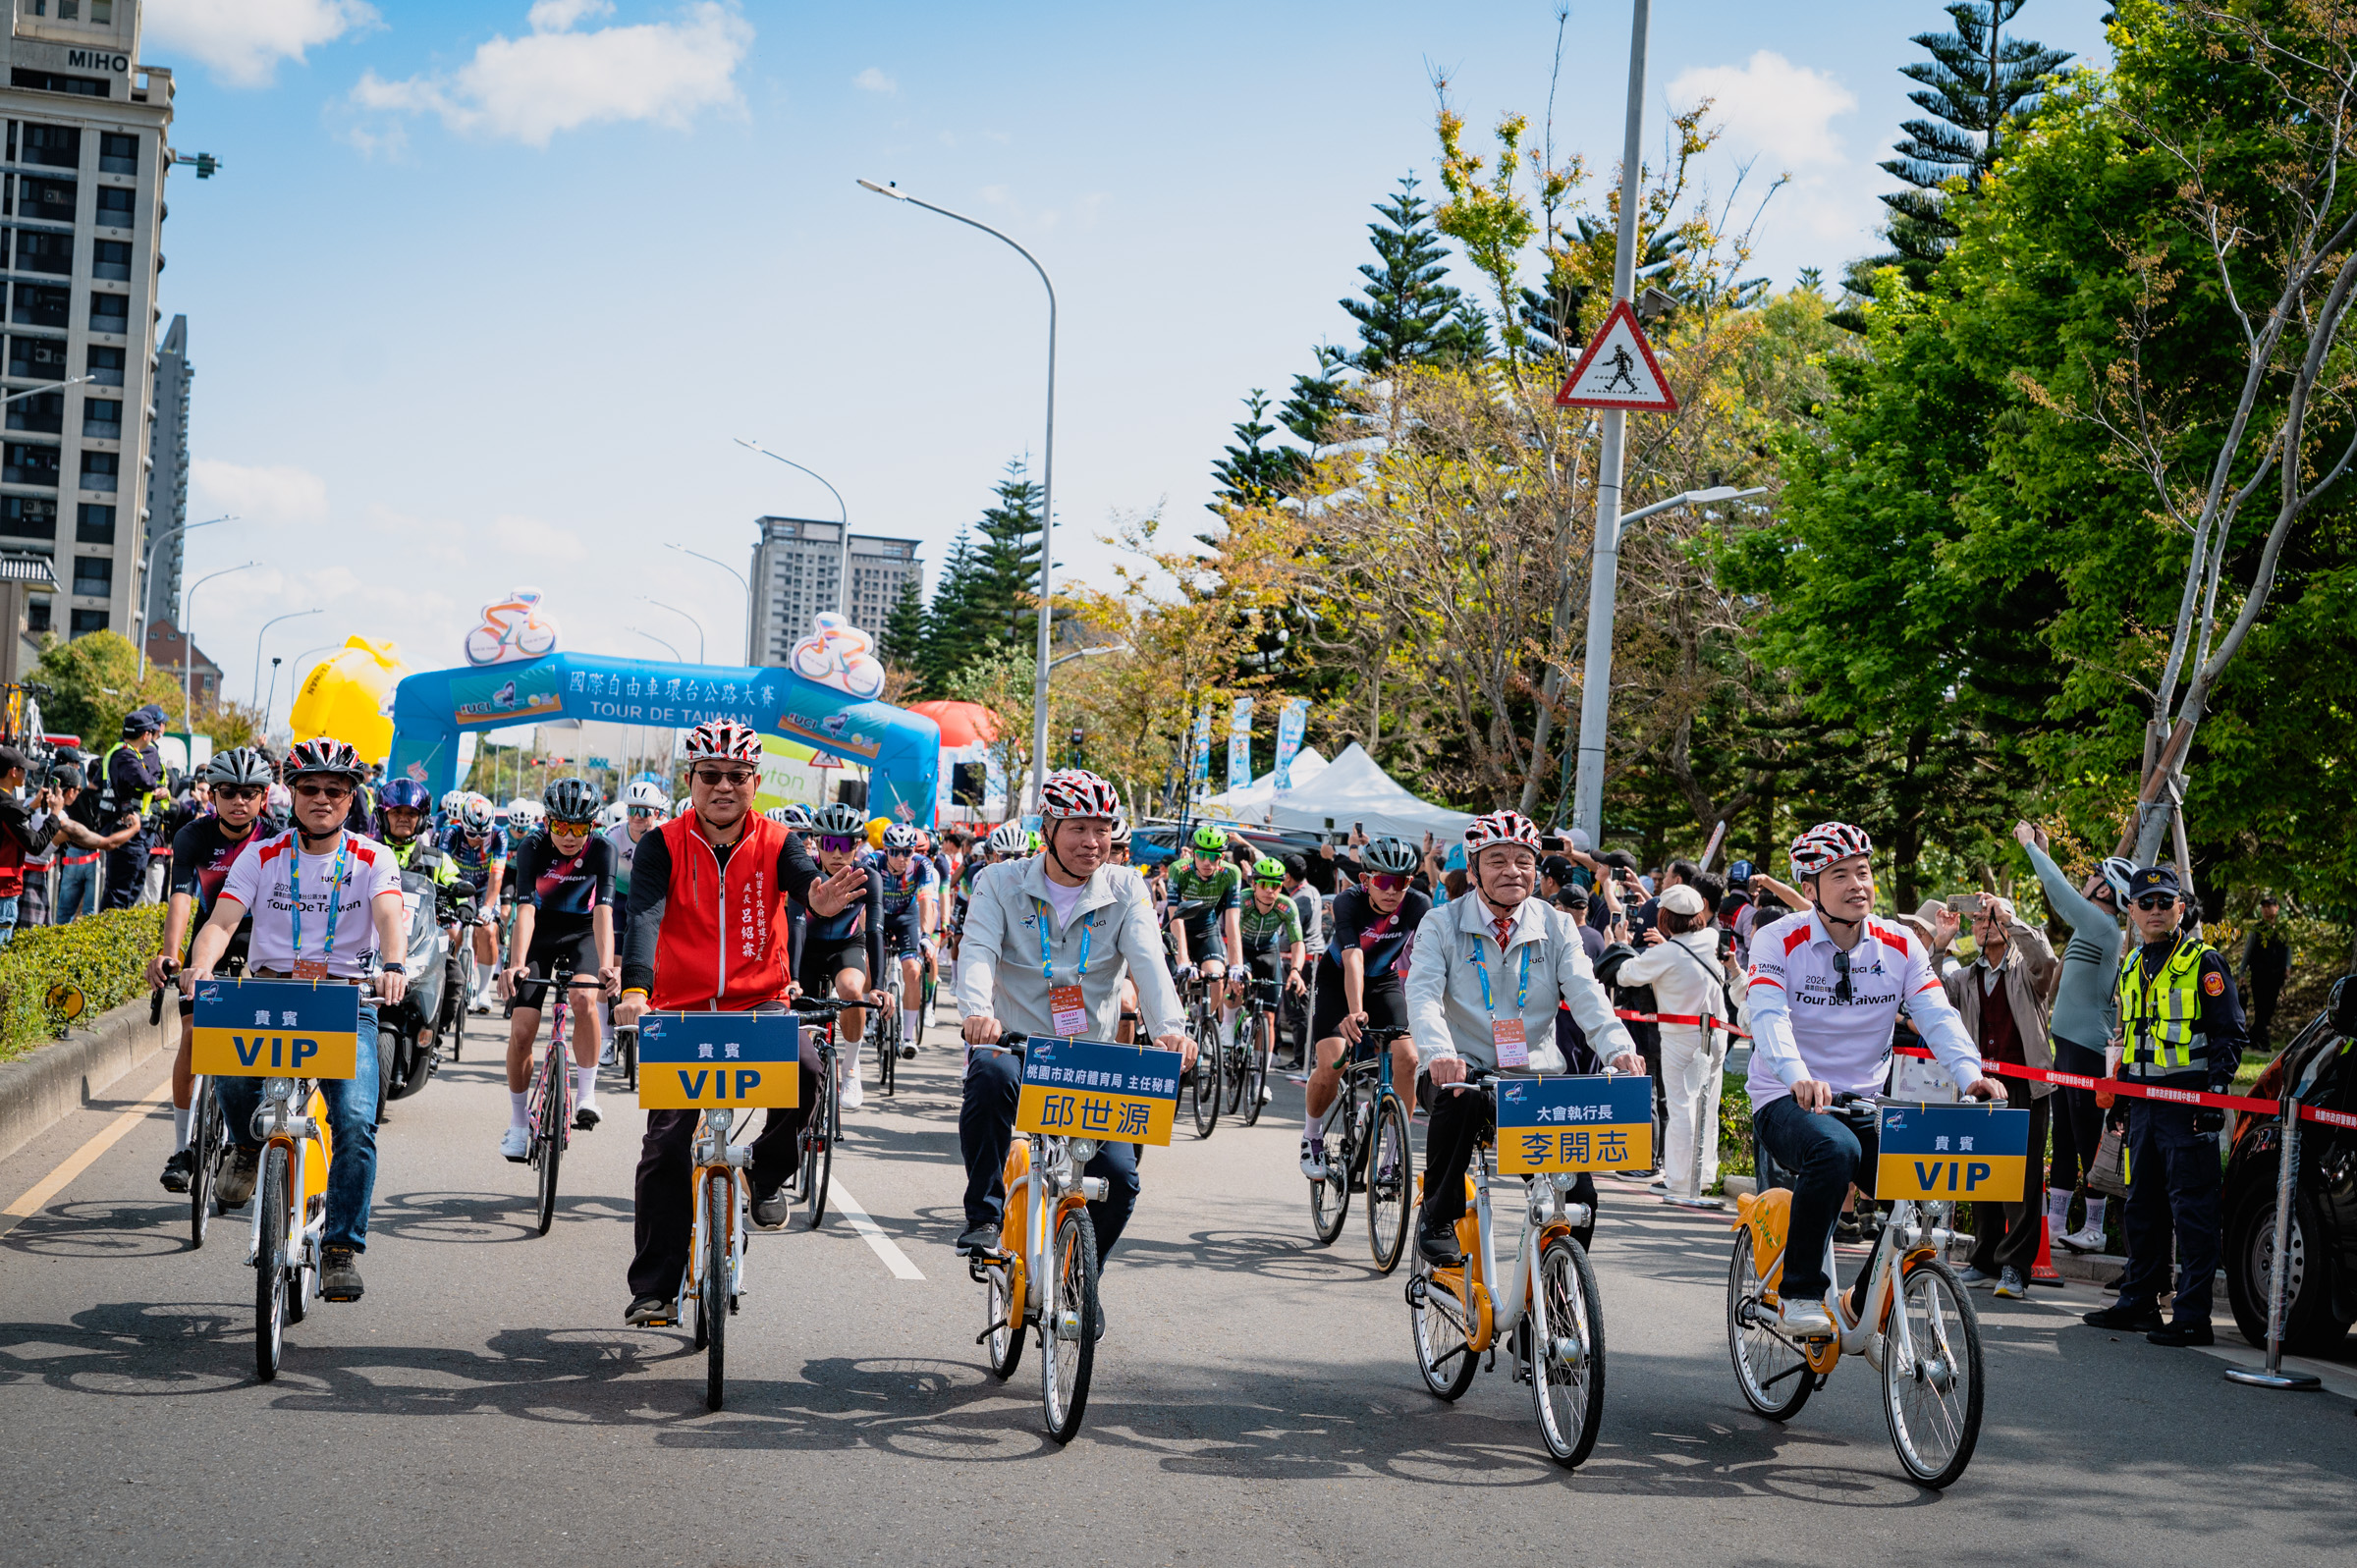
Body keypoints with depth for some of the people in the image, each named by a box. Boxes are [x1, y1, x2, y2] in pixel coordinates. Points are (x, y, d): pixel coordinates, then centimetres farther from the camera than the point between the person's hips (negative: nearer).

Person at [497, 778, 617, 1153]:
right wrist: (517, 965, -47)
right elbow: (525, 910, -32)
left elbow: (603, 911, -32)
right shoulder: (534, 848, -22)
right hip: (539, 933, 0)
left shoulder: (601, 851, -22)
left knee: (585, 999, -31)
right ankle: (519, 1123, 8)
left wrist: (607, 965, -47)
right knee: (521, 1030, -10)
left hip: (582, 931, 0)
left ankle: (586, 1096, -16)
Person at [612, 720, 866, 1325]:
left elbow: (807, 880, -20)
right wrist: (635, 992, -36)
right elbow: (644, 917, -18)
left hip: (759, 1003, 0)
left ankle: (768, 1173, -1)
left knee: (802, 1071, -31)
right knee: (666, 1145, -5)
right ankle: (653, 1289, 6)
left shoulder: (775, 844, 0)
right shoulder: (663, 845, -4)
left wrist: (821, 897, -47)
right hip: (680, 1010, 0)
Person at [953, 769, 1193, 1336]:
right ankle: (984, 1216, -20)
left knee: (1118, 1176, -14)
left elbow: (1148, 963, -14)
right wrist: (978, 1011, -39)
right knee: (990, 1076, -38)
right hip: (1013, 1042, -2)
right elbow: (977, 950, -17)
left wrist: (1170, 1028, -33)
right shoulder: (1002, 883, -1)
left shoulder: (1125, 890, 1)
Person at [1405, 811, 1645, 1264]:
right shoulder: (1442, 925, -1)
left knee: (1579, 1198, -14)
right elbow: (1423, 994, -15)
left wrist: (1619, 1048, -28)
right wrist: (1440, 1053, -36)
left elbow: (1586, 994, -7)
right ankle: (1438, 1218, -16)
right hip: (1469, 1070, -2)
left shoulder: (1556, 928, 6)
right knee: (1459, 1101, -38)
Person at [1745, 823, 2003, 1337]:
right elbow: (1769, 1018, -22)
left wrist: (1970, 1074, -29)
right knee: (1835, 1149, -36)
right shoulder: (1778, 940, -7)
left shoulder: (1899, 945, 3)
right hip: (1786, 1102, -4)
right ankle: (1802, 1293, -22)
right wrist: (1798, 1078, -43)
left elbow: (1938, 1015, -9)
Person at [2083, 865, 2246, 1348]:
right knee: (2142, 1204, 13)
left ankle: (2193, 1316, -6)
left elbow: (2229, 1033, -7)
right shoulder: (2131, 965, 17)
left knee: (2192, 1207, -7)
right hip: (2143, 1100, 7)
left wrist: (2215, 1093, -15)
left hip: (2188, 1099, -7)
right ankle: (2138, 1302, 22)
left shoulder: (2203, 963, -4)